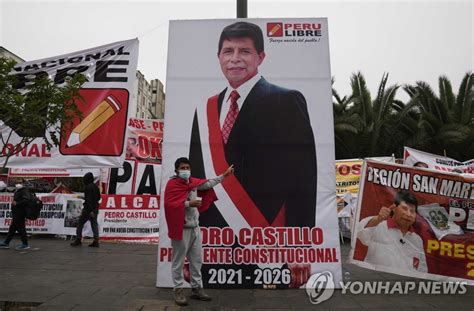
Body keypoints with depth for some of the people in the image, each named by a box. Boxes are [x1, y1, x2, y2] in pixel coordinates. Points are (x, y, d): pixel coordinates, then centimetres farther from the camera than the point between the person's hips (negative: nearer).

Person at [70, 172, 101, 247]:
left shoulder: (88, 187, -14)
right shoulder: (96, 187, 11)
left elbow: (88, 199, -20)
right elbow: (98, 197, 18)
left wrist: (90, 210, -25)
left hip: (88, 209, -8)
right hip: (95, 208, 8)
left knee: (80, 223, 6)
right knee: (94, 224, 6)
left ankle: (78, 240, 9)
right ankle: (96, 241, 3)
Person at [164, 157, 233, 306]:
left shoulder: (193, 182, 11)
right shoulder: (172, 184, -10)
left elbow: (208, 183, 24)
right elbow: (169, 204, -20)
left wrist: (224, 175, 28)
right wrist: (188, 203, -22)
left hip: (195, 228, 7)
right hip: (181, 229, -7)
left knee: (197, 260, 13)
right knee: (178, 261, 3)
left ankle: (197, 289, 25)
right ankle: (178, 291, 17)